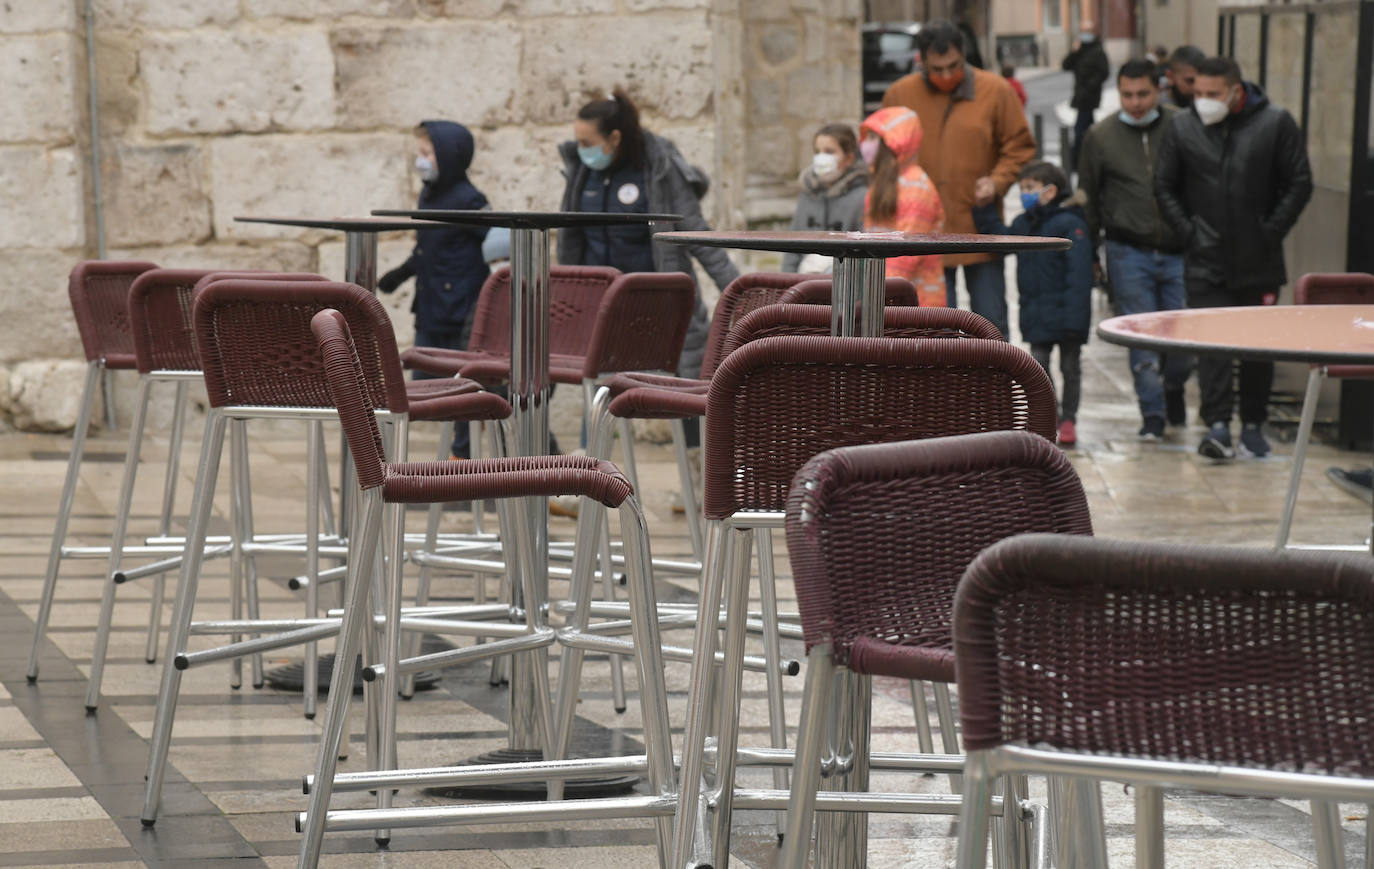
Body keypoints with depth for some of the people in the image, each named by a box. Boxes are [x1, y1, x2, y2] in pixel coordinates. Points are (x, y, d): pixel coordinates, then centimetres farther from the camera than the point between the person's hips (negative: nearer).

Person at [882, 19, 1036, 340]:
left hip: (980, 232, 0)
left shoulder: (996, 91, -3)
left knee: (991, 322, 6)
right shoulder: (899, 94, 0)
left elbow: (1020, 147, 5)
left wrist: (997, 182, -11)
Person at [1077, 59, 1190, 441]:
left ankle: (1173, 388, 30)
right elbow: (1088, 197, 14)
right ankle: (1153, 412, 8)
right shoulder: (1100, 136, 5)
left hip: (1179, 251, 0)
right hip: (1129, 253, 0)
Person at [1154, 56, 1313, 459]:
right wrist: (1189, 232, -1)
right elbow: (1164, 187, 8)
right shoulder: (1181, 128, 1)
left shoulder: (1276, 124, -4)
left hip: (1259, 260, 0)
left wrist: (1271, 232, -5)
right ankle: (1217, 425, -11)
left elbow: (1299, 184, 0)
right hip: (1206, 262, 0)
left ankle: (1253, 426, 20)